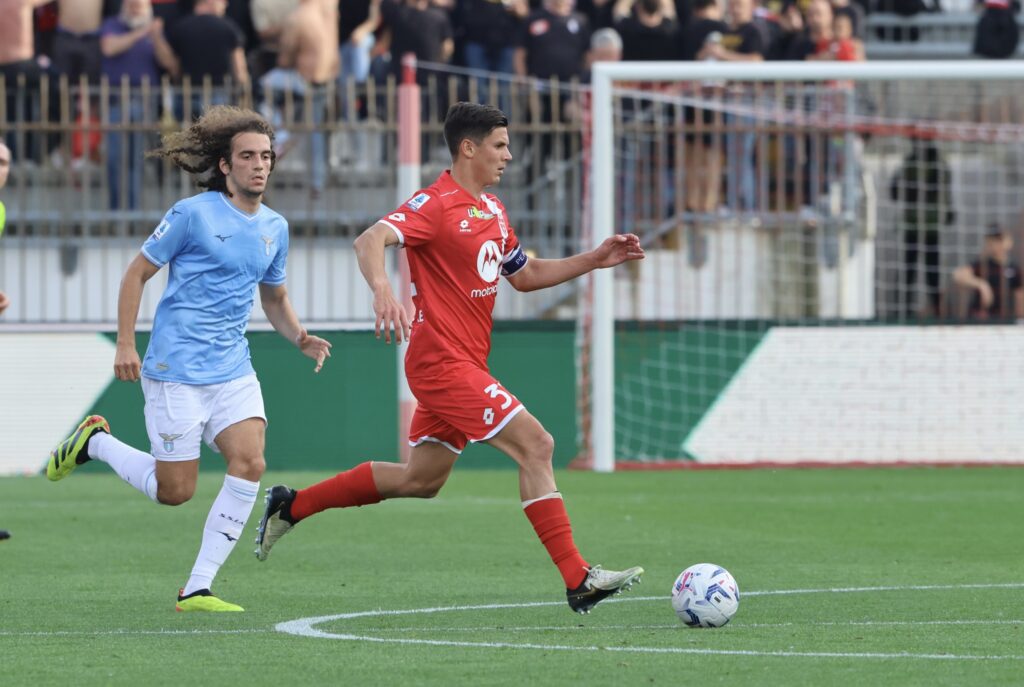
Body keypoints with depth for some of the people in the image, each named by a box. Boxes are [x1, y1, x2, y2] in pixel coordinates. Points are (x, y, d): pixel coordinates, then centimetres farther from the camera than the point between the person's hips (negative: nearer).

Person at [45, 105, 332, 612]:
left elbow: (275, 298, 24)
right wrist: (125, 344, -8)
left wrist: (300, 338, 4)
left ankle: (197, 589, -7)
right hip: (176, 371, -5)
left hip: (233, 371, 5)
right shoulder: (194, 214, -9)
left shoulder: (275, 228, 9)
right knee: (175, 491, -2)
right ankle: (94, 442, 26)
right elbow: (138, 272, -2)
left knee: (249, 464, -15)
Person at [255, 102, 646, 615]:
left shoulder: (491, 210, 15)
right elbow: (370, 240, -28)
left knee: (421, 480, 17)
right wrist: (382, 288, -48)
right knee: (536, 445, -15)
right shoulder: (436, 204, -14)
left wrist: (594, 260, 16)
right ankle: (578, 580, -14)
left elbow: (524, 275, 26)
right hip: (443, 361, -10)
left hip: (464, 364, 10)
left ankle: (292, 505, 27)